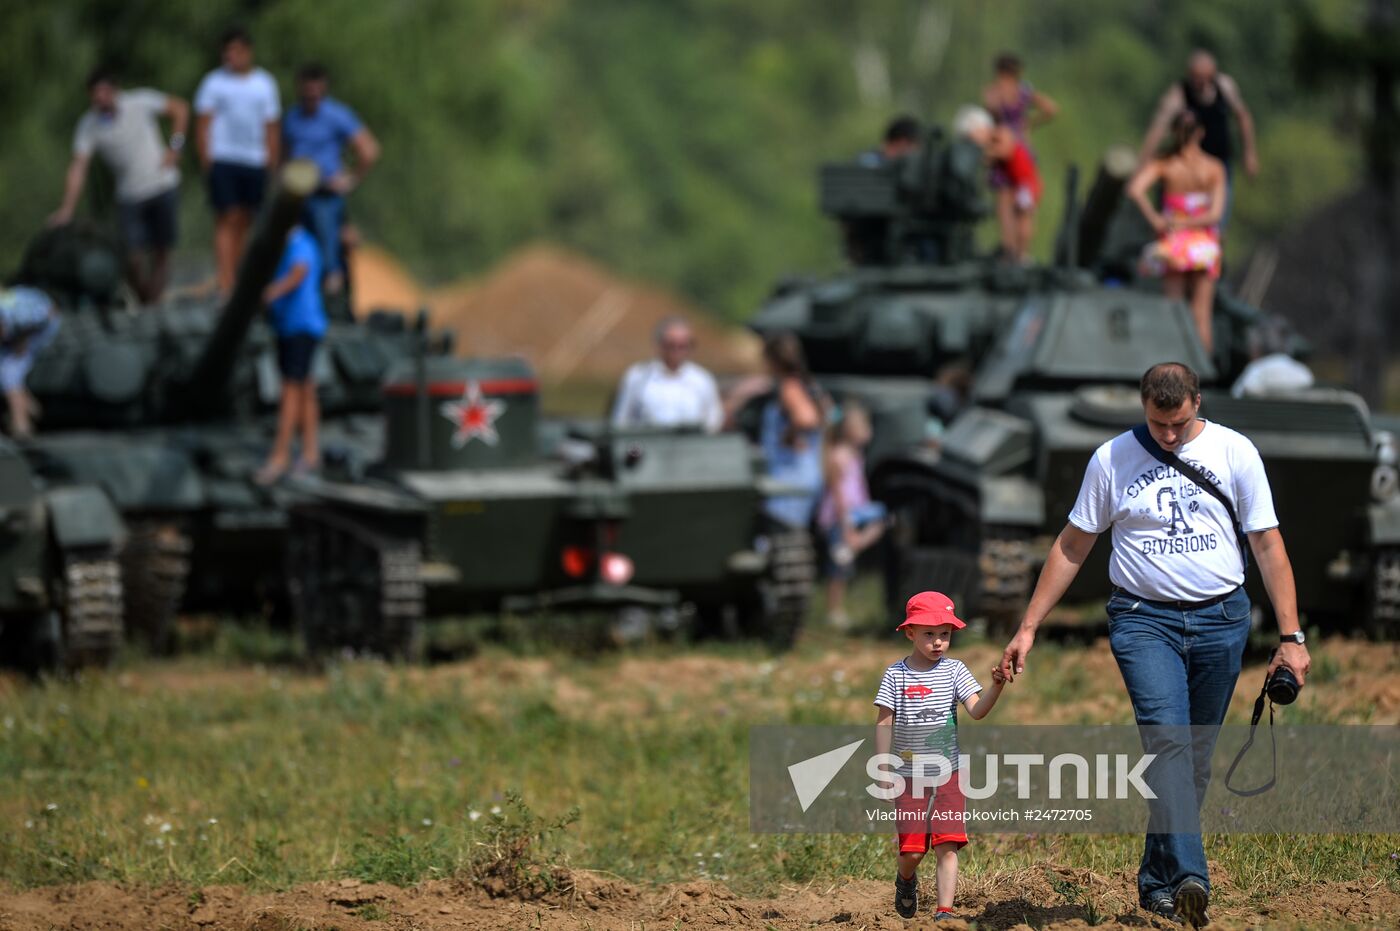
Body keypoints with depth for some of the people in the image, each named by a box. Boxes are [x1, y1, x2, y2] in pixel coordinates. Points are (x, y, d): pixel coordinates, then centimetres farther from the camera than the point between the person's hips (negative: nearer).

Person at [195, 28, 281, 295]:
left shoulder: (264, 83, 12)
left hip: (255, 162, 3)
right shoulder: (214, 81, 4)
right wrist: (206, 160, -8)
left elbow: (272, 127, 15)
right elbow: (203, 123, 2)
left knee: (245, 223, 5)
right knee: (226, 221, -11)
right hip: (223, 160, -3)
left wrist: (273, 162, 8)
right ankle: (225, 285, -16)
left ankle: (238, 281, 11)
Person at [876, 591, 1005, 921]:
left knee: (946, 846, -8)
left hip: (948, 775, 0)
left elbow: (977, 710, -11)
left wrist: (996, 687, -30)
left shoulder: (954, 670, -1)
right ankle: (906, 880, 36)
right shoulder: (895, 675, -3)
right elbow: (884, 723, -2)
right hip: (909, 777, 0)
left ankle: (944, 911, -6)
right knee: (911, 850, 2)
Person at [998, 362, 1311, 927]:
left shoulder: (1235, 452, 3)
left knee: (1197, 759, 6)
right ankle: (1190, 879, -31)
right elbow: (1072, 546, 8)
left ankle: (1157, 881, 19)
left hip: (1220, 621, 2)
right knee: (1167, 740, -20)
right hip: (1144, 620, -2)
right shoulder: (1112, 459, 2)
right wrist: (1028, 629, 5)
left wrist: (1291, 637, -3)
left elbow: (1268, 545, 3)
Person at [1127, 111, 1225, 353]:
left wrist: (1155, 219, -15)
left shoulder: (1163, 164, -8)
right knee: (1201, 313, 4)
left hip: (1173, 242, 0)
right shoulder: (1214, 167, -7)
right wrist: (1184, 223, -10)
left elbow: (1135, 190, -23)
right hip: (1205, 246, 0)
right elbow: (1214, 214, -13)